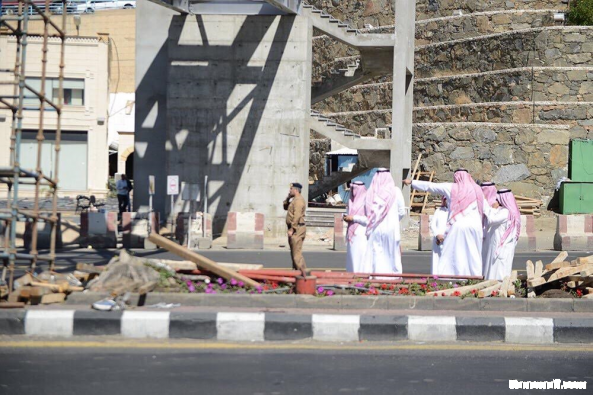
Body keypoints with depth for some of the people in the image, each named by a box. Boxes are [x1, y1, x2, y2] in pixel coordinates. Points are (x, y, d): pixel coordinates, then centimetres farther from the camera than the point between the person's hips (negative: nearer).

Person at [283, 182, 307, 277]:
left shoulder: (298, 200, -15)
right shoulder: (294, 200, 18)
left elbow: (297, 216, -23)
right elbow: (286, 207, 31)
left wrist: (292, 229, -26)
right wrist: (288, 197, 16)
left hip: (297, 229, -11)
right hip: (294, 229, 11)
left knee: (297, 253, -14)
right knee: (294, 253, 14)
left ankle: (304, 275, -18)